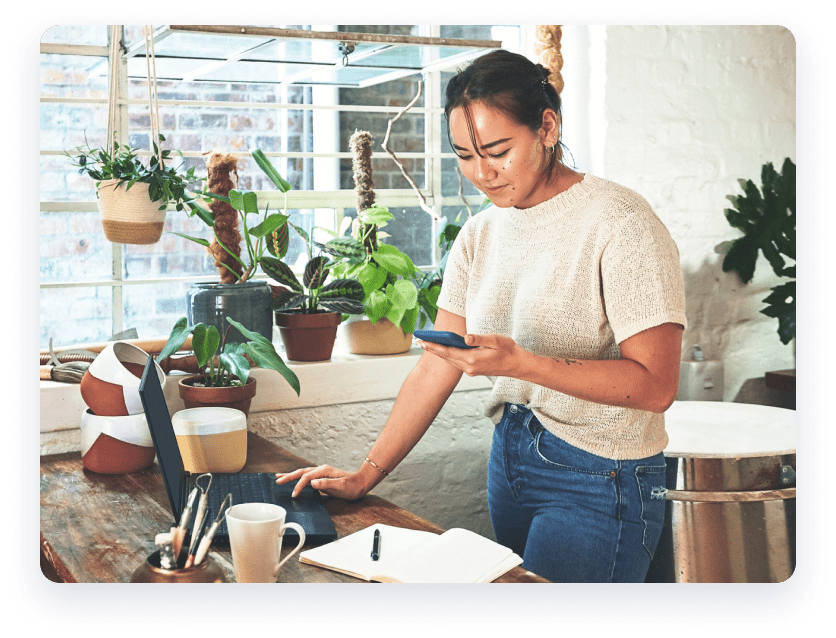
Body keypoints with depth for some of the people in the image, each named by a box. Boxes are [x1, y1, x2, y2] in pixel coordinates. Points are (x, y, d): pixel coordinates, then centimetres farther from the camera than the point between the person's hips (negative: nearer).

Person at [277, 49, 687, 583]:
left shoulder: (620, 223, -15)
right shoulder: (480, 235, 5)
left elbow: (655, 385, -21)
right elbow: (437, 366, 4)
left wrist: (521, 363, -31)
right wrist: (368, 473, -4)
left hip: (598, 481, -6)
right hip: (509, 458, 6)